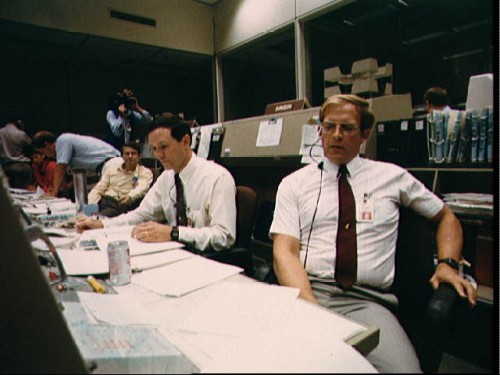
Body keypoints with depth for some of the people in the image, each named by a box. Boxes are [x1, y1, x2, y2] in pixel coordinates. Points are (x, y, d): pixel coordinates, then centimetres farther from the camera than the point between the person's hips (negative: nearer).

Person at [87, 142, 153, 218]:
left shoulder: (145, 172, 4)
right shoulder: (112, 167, 18)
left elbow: (142, 188, -17)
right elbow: (98, 189, 16)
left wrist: (130, 196, -41)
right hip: (105, 201, 5)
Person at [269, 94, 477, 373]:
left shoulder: (392, 177, 14)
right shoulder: (294, 183, 10)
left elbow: (446, 217, 26)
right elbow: (285, 252, 0)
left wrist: (447, 263, 6)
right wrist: (311, 308, -17)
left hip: (366, 300, 2)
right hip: (305, 291, -1)